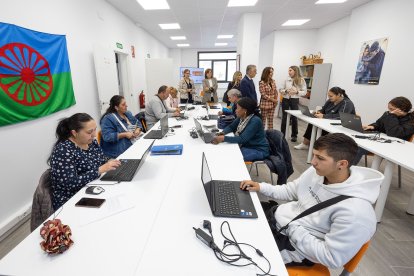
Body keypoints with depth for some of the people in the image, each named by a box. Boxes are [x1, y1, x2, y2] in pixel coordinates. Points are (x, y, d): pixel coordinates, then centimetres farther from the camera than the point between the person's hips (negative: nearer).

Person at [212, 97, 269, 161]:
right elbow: (231, 127, 9)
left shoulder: (255, 121, -26)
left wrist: (223, 138, -34)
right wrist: (222, 133, -12)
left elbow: (242, 139, -31)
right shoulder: (241, 117, -2)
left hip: (258, 150, -7)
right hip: (246, 146, 7)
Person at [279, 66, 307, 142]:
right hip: (285, 100, 2)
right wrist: (286, 91, -14)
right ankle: (282, 134, 19)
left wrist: (296, 92, -19)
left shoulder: (301, 80, -3)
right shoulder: (287, 79, 2)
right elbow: (280, 90, 5)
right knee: (284, 117, 7)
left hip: (295, 100, -2)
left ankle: (294, 135, 19)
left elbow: (304, 92, -3)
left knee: (294, 117, 5)